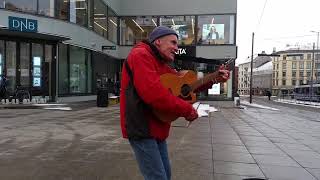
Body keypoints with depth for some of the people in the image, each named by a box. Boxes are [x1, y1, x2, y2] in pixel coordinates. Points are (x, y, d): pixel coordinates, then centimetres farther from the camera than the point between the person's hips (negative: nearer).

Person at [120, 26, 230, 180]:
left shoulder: (161, 64, 17)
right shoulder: (141, 55, -15)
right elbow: (154, 93, -29)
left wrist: (215, 80, 9)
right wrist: (187, 110, -20)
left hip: (156, 128, 10)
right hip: (141, 128, -10)